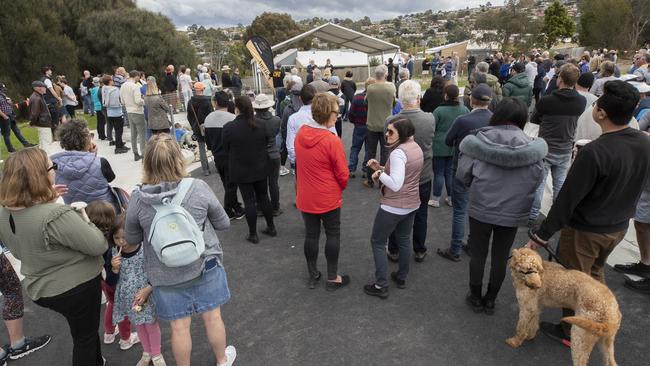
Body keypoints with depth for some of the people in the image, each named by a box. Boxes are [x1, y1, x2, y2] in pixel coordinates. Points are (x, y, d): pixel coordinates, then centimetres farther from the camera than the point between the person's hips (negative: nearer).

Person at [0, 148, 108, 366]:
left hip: (40, 288, 8)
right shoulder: (56, 216, -34)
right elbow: (98, 246, -26)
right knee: (85, 337, 16)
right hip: (76, 288, -8)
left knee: (84, 331, 30)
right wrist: (84, 220, -7)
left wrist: (46, 200, 1)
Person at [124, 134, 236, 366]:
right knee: (212, 317, 20)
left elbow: (131, 238, 0)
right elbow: (223, 223, -5)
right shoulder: (198, 188, -19)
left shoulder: (138, 199, -16)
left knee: (179, 327, 17)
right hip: (205, 266, 0)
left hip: (166, 275, 0)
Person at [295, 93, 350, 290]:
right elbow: (342, 174, -15)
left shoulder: (300, 133, -5)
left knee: (311, 235, 17)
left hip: (305, 197, 5)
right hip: (328, 198, -5)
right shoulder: (332, 140, -23)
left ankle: (312, 275, 32)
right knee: (333, 235, 13)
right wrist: (340, 188, 6)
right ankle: (332, 278, 25)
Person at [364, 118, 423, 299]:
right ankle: (402, 277, 38)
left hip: (393, 207, -9)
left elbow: (395, 184, -31)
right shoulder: (416, 147, 4)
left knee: (377, 242, 7)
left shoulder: (398, 152, -25)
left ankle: (381, 286, 12)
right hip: (412, 204, 9)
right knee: (404, 240, 23)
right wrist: (381, 168, 1)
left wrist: (379, 174, -17)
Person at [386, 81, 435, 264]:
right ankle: (419, 251, 35)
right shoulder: (430, 119, -17)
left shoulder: (391, 121, -22)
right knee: (420, 215, 20)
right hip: (423, 176, 1)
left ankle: (394, 251, 32)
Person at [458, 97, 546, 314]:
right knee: (501, 257, 18)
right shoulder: (531, 148, -10)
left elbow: (462, 174, -9)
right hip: (512, 213, 1)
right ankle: (490, 300, 34)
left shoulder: (479, 141, -13)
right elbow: (536, 180, -2)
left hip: (480, 209, -1)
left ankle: (476, 298, 33)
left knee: (477, 254, 17)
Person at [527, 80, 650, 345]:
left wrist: (542, 234, -18)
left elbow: (567, 199, -27)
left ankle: (571, 333, 32)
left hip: (585, 231, -7)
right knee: (595, 273, 29)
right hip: (619, 227, 7)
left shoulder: (595, 152, -32)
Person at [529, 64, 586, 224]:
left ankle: (533, 215, 14)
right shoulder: (582, 102, -4)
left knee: (538, 183, 7)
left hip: (545, 148, -3)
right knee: (560, 184, 15)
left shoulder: (546, 100, -17)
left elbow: (533, 119, -1)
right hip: (565, 149, 4)